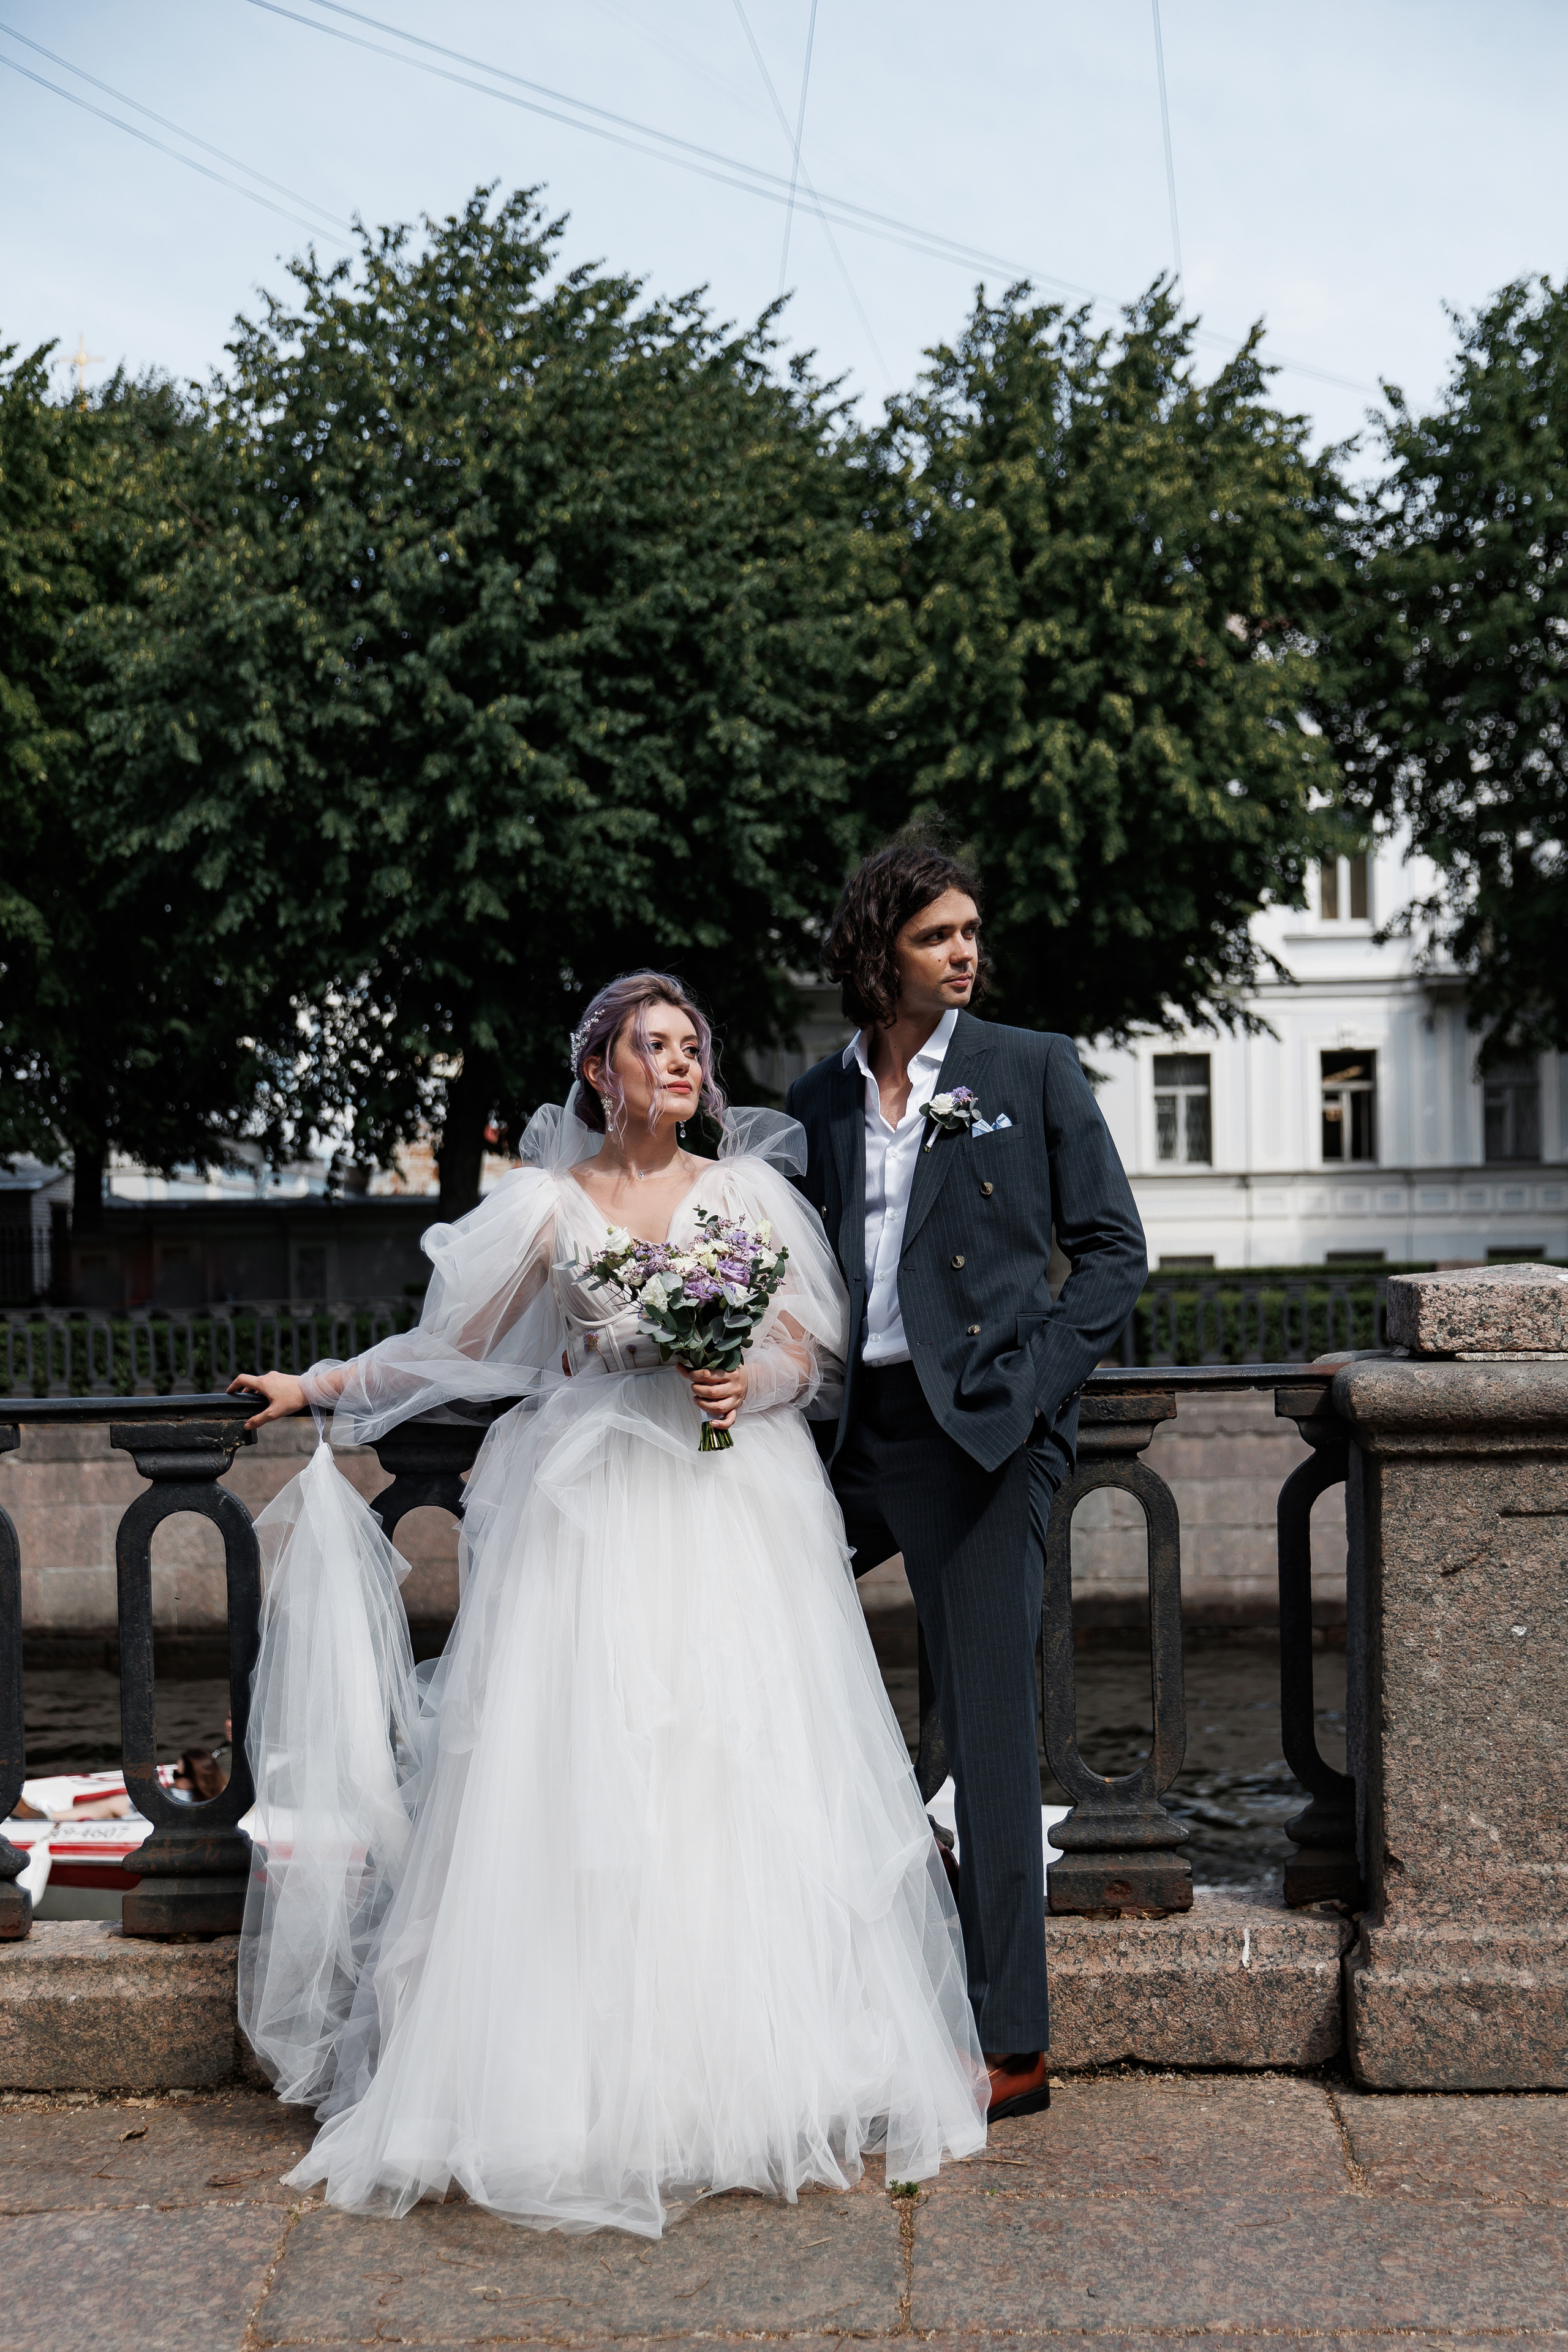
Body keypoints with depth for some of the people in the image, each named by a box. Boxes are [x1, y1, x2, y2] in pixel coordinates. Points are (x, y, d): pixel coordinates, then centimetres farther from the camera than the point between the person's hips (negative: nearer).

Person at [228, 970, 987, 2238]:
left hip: (733, 1504, 1)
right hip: (594, 1507, 0)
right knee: (579, 1784, -6)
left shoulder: (749, 1191, 10)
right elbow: (457, 1344, 14)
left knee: (744, 1771, -4)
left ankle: (755, 2072, 7)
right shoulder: (548, 1202, 8)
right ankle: (581, 2088, 2)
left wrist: (751, 1380, -12)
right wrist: (319, 1387, 11)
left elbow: (810, 1344, 8)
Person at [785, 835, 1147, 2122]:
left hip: (979, 1430, -4)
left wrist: (1035, 1380, -9)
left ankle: (1013, 2046, 5)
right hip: (851, 1431, 5)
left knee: (990, 1730, -3)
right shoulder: (816, 1101, 13)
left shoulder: (1034, 1068, 4)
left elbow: (1114, 1248, 2)